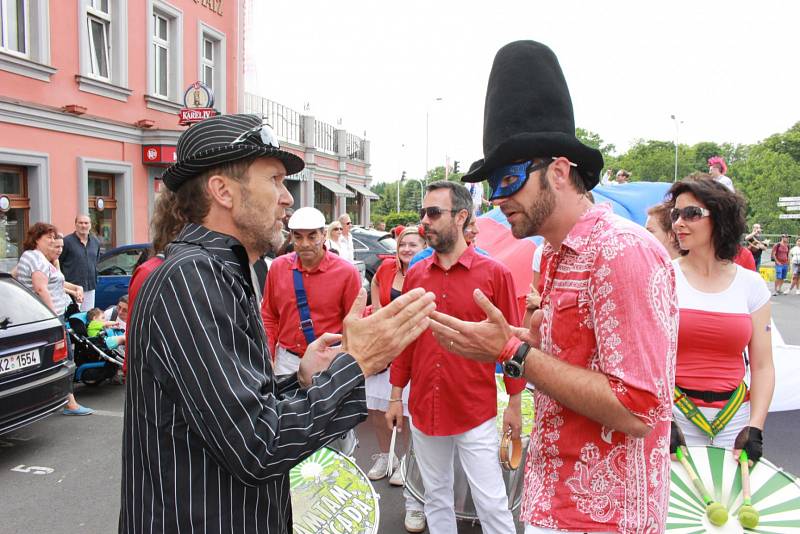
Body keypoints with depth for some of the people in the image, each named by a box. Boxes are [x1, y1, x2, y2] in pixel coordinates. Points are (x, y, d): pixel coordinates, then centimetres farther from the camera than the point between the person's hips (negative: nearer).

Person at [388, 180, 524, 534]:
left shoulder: (495, 273, -8)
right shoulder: (414, 275, 3)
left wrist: (515, 404, -2)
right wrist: (396, 396, 8)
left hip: (476, 411, -4)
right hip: (423, 409, 4)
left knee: (491, 503, 4)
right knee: (436, 498, 18)